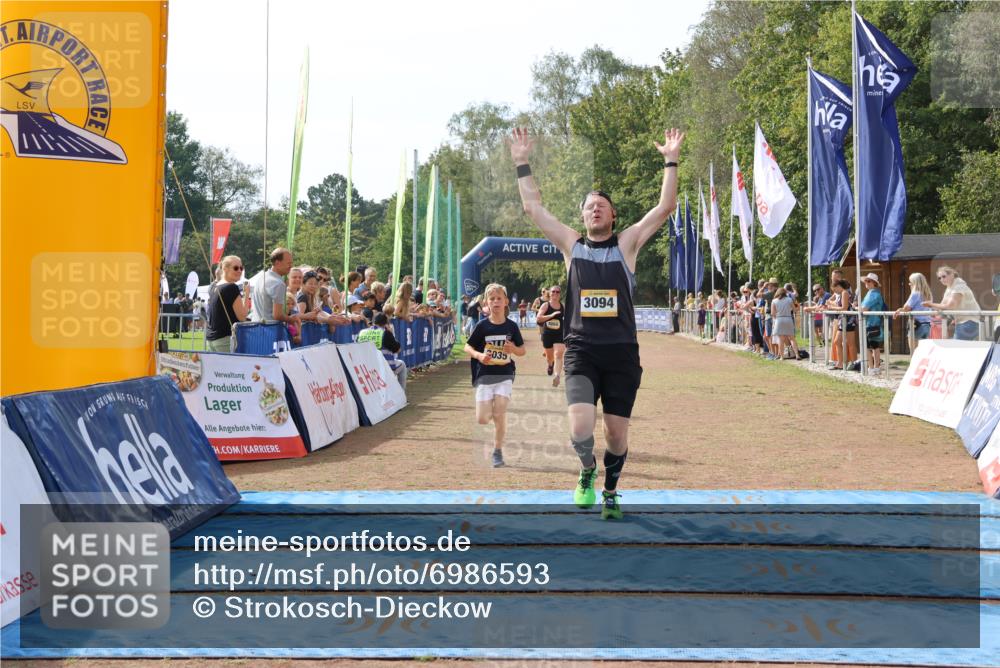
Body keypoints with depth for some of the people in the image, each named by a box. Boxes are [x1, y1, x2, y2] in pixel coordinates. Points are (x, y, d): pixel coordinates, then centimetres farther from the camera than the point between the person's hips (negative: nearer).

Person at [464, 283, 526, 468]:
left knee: (499, 414, -8)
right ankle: (487, 409, 32)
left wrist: (513, 349, -15)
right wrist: (479, 355, -18)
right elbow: (467, 346, 1)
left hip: (505, 375, 0)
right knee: (482, 419, -5)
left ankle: (498, 451, 8)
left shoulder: (511, 326, -1)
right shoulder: (482, 326, -4)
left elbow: (522, 351, 8)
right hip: (484, 375, 0)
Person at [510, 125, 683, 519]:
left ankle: (610, 492, 30)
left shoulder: (627, 244, 7)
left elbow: (665, 207, 0)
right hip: (581, 351, 0)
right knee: (580, 429, -18)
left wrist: (671, 162, -4)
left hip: (622, 353, 1)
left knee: (617, 434, 5)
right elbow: (533, 207, 8)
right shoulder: (572, 245, 9)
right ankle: (587, 471, 14)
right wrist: (522, 164, 5)